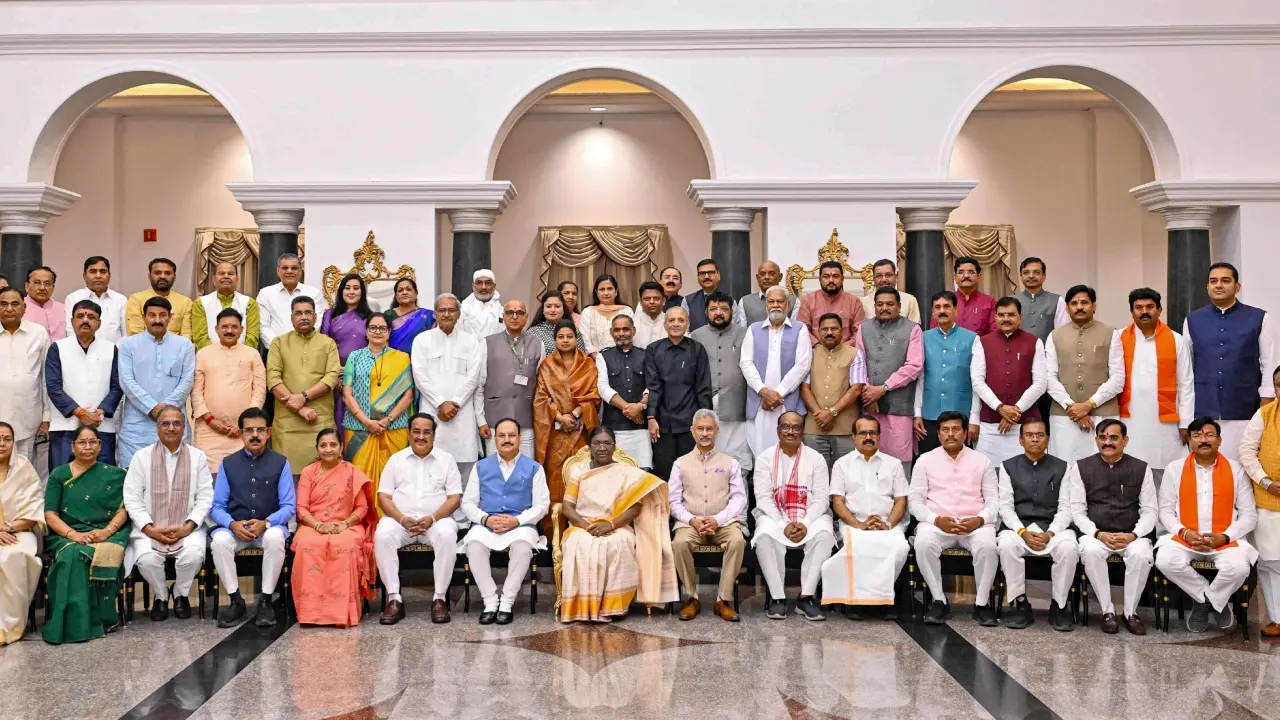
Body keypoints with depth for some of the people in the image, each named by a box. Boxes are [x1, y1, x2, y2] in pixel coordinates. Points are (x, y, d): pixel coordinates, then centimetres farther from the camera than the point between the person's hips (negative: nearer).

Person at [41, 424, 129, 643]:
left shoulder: (114, 474, 15)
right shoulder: (58, 475, 13)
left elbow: (124, 509, 7)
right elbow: (50, 515, 4)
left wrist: (107, 531, -14)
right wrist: (73, 534, -14)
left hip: (107, 535, 0)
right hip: (66, 535, 0)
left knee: (101, 557, -36)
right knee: (71, 557, -36)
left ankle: (100, 619, -24)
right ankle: (75, 623, -32)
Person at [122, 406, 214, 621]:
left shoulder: (197, 457, 7)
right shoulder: (141, 457, 6)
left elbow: (205, 498, 2)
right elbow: (132, 498, 1)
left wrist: (187, 527, -12)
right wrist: (149, 528, -12)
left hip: (186, 528, 0)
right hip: (150, 529, 0)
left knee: (193, 555, -30)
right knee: (147, 559, -30)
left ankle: (181, 594, 4)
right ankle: (160, 596, 5)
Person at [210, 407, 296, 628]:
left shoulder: (280, 463, 5)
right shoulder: (228, 463, 10)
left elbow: (289, 506, -1)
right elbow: (216, 506, 4)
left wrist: (265, 523, -19)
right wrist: (233, 524, -17)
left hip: (269, 526, -1)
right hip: (234, 527, 2)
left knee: (275, 538, -35)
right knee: (219, 541, -31)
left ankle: (265, 600, -19)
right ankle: (236, 601, -15)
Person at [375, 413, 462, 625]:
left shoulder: (446, 459, 8)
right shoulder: (396, 459, 11)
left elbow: (455, 498, 1)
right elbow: (384, 496, 4)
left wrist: (432, 518, -16)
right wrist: (402, 519, -14)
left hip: (436, 520, -1)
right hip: (400, 519, 1)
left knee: (447, 535, -34)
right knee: (382, 535, -32)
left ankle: (440, 598, -25)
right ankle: (394, 598, -25)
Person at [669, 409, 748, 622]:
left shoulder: (730, 463, 13)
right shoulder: (681, 464, 14)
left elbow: (739, 498, 3)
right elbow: (674, 501, 8)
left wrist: (718, 520, -12)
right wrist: (692, 520, -10)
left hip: (723, 522, 0)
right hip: (690, 522, 0)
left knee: (737, 540, -33)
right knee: (680, 543, -32)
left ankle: (724, 600, -23)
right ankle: (691, 598, -16)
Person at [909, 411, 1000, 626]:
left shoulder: (981, 461, 13)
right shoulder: (925, 460, 10)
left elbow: (994, 500, 8)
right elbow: (915, 500, 4)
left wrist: (979, 520, -13)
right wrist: (937, 520, -14)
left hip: (974, 523, 0)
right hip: (936, 523, 0)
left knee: (988, 545, -33)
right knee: (924, 544, -34)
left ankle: (982, 603, -15)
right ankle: (939, 600, -17)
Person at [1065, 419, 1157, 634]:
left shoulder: (1141, 469, 8)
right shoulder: (1081, 467, 6)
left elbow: (1149, 511, 5)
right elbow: (1077, 511, 2)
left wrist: (1133, 535, -14)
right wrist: (1098, 534, -14)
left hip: (1131, 536, 0)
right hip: (1095, 534, 0)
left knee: (1141, 554, -32)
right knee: (1090, 551, -34)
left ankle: (1130, 612, -13)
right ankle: (1107, 611, -18)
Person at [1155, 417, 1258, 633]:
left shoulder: (1235, 469, 5)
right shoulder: (1174, 469, 6)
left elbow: (1249, 514, 3)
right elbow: (1166, 511, 6)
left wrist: (1224, 537, -13)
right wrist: (1185, 533, -13)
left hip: (1226, 539, -1)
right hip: (1184, 537, 1)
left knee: (1238, 567, -33)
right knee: (1165, 561, -30)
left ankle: (1203, 601, 0)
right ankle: (1216, 601, -4)